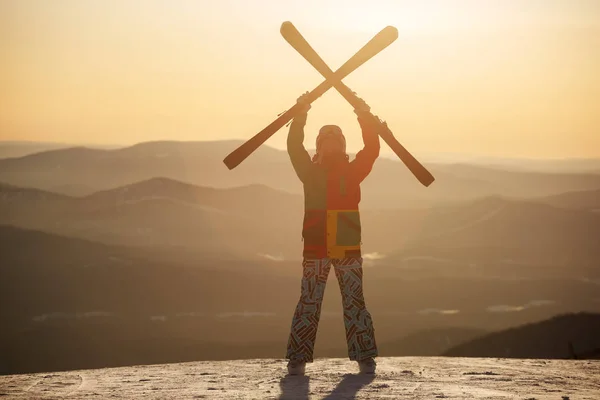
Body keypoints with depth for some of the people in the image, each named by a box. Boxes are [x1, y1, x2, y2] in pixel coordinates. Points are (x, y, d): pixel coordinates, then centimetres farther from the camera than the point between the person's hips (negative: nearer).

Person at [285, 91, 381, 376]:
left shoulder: (352, 171, 10)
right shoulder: (310, 171, 9)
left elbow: (371, 150, -2)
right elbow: (294, 147, -3)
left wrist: (366, 118, -12)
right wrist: (300, 115, -13)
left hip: (348, 247, 0)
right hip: (315, 248, 0)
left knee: (354, 302, 0)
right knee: (308, 303, -3)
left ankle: (365, 358, 3)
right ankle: (297, 359, -2)